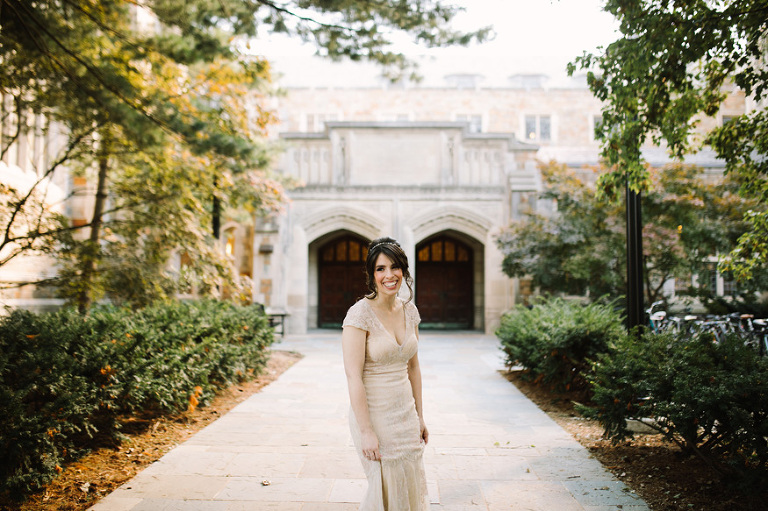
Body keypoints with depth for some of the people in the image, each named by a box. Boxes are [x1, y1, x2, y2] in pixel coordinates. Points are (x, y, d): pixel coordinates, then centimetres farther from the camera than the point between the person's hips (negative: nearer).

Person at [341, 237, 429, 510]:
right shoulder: (360, 313, -17)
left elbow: (413, 367, 10)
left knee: (411, 487, 16)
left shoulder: (409, 310, 3)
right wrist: (366, 431, -20)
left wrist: (419, 416, 11)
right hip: (374, 413, -6)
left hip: (405, 412, 6)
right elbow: (353, 376, -19)